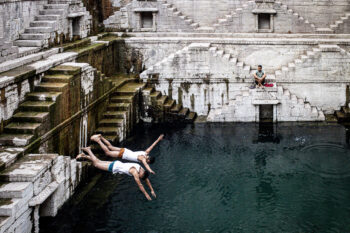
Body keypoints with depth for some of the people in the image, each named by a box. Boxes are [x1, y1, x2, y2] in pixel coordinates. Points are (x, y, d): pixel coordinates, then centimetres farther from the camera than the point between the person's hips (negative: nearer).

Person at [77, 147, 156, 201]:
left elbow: (147, 180, 1)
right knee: (96, 163, 12)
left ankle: (85, 156, 33)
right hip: (114, 167, -6)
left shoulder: (141, 169, -10)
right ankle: (88, 150, 27)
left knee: (99, 162, 21)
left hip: (118, 164, 6)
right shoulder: (135, 172, -34)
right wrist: (146, 194, -30)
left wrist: (152, 190, 1)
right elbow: (140, 184, -33)